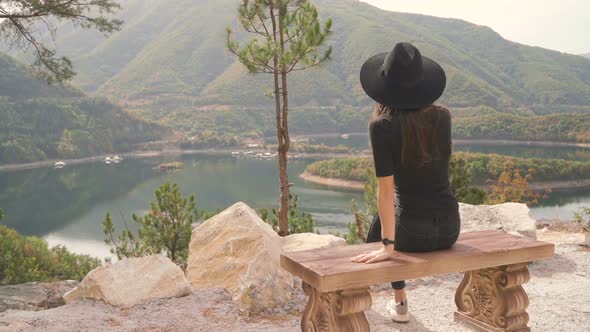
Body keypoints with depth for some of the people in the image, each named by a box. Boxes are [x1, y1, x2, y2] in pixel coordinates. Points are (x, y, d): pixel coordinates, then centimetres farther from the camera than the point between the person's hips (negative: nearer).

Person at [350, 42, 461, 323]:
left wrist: (387, 245, -16)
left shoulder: (382, 126, -15)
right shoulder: (442, 116, -2)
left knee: (378, 226, 33)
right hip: (450, 228, 4)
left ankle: (400, 303, 40)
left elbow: (386, 189, -18)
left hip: (414, 232, -4)